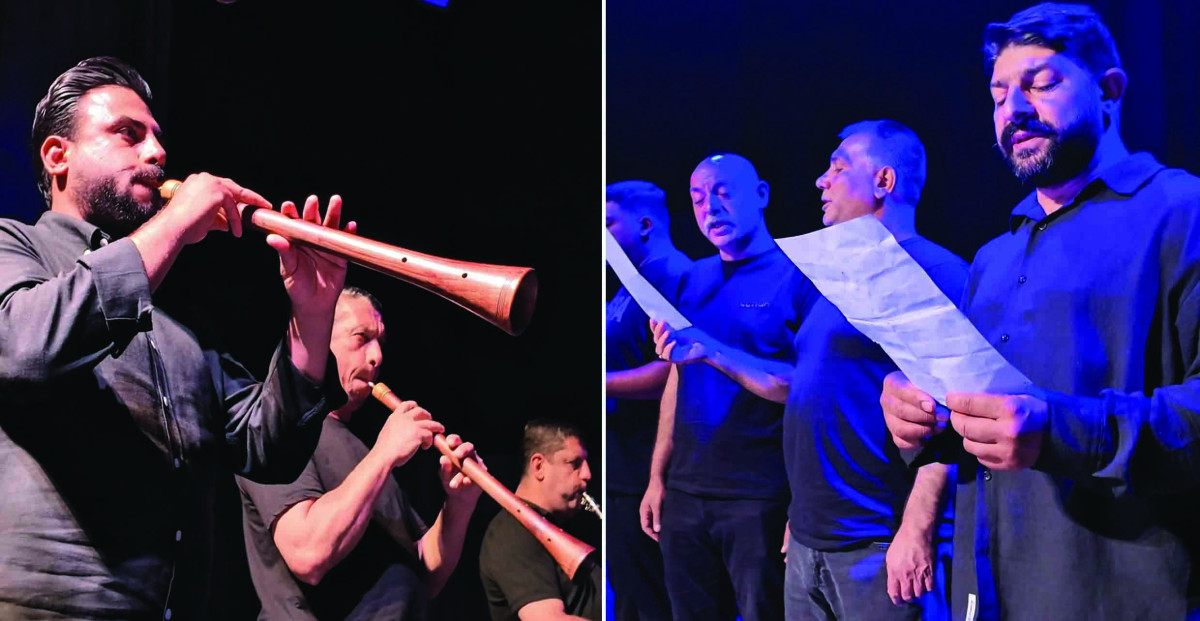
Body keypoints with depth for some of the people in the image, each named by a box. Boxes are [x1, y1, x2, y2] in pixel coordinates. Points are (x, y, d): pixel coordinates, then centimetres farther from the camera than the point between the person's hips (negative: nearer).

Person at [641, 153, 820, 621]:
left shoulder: (797, 275, -6)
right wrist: (658, 477, 12)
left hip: (761, 499, -5)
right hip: (685, 494, 6)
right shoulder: (692, 281, 12)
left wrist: (712, 352, -22)